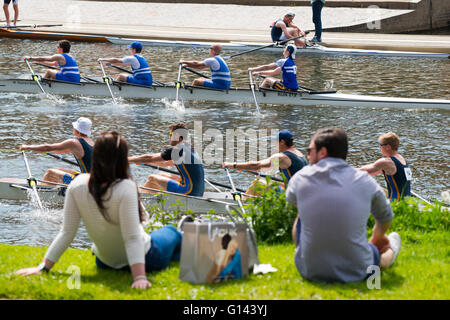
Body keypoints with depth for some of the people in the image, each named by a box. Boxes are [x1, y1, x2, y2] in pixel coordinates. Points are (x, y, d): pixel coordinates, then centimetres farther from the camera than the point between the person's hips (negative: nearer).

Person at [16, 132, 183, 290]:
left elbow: (66, 232, -15)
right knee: (170, 231, 31)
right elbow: (132, 239, -33)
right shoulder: (125, 188, -32)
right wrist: (140, 278, -33)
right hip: (147, 260, -3)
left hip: (105, 262, 3)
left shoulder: (77, 185, -18)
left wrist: (44, 267, -9)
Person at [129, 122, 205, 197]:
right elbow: (165, 163, 29)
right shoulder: (189, 149, 18)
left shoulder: (176, 150, -9)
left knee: (152, 178, 3)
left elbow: (150, 159, -5)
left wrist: (128, 159, 5)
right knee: (161, 176, 24)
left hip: (189, 191, -9)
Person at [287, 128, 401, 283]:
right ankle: (389, 254, 65)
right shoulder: (365, 181, -4)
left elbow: (291, 199, 20)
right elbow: (385, 218, 16)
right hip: (356, 273, 0)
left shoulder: (301, 178, -6)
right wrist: (376, 240, 37)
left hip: (311, 272, 0)